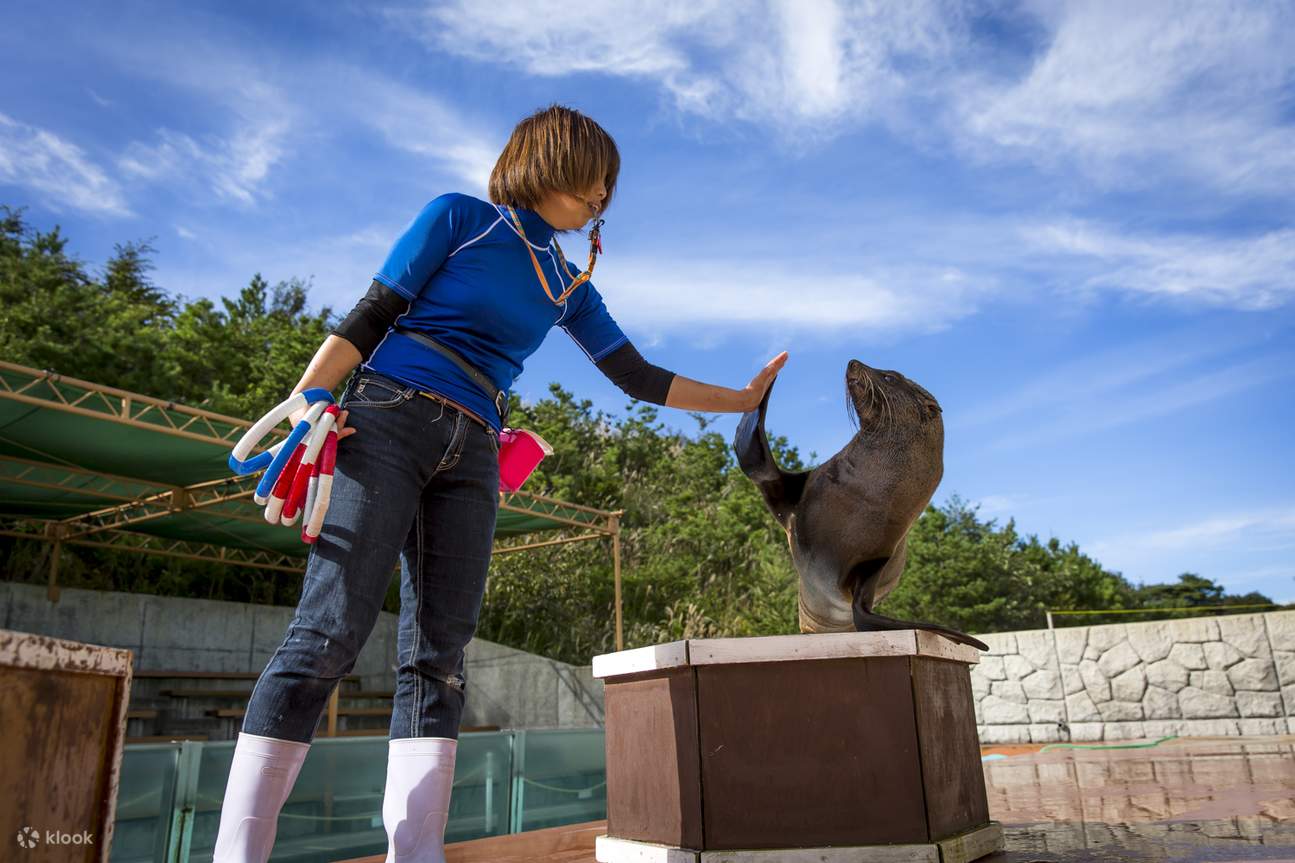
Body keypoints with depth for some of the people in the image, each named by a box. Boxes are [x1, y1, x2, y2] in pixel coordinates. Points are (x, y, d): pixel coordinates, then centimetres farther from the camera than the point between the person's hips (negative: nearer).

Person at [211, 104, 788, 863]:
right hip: (387, 421, -5)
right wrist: (303, 402, -11)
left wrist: (741, 399, 20)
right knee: (329, 636, -14)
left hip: (470, 459, 6)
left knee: (440, 656, -3)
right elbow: (371, 316, 1)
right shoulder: (458, 218, 6)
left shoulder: (569, 284, 20)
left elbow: (637, 377, 21)